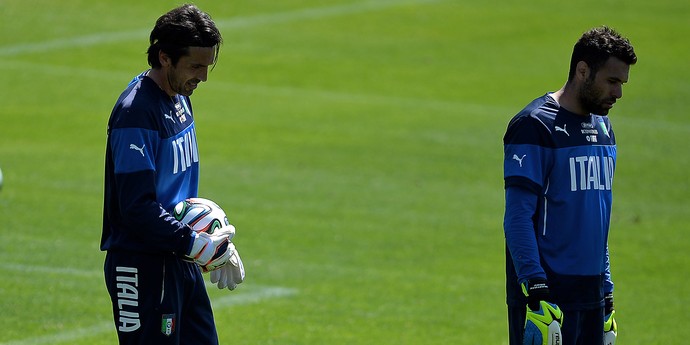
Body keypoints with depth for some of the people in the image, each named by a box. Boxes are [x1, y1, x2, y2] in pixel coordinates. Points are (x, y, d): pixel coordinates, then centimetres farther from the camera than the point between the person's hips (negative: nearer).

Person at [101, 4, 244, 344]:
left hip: (181, 262, 10)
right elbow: (137, 207, -24)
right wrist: (195, 244, -22)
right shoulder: (136, 112, -19)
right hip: (142, 267, -10)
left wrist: (215, 240, 11)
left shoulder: (180, 99, 11)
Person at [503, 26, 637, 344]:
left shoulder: (602, 127, 16)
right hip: (547, 296, -8)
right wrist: (536, 293, -21)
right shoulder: (535, 125, -9)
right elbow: (517, 218, -14)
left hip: (591, 295, 8)